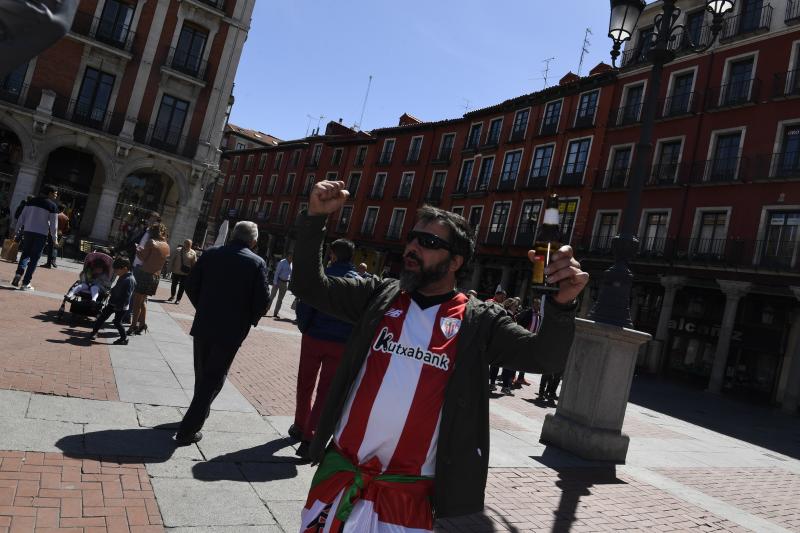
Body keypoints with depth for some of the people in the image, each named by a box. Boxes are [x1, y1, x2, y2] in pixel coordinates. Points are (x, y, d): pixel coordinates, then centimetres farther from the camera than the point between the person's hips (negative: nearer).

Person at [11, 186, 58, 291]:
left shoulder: (31, 201, 9)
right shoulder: (52, 206, -4)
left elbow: (21, 217, 11)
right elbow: (54, 224, -6)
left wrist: (17, 230, 17)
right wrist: (54, 238, 2)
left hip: (27, 231, 4)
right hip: (41, 234, -4)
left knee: (25, 254, 18)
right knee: (34, 258, 1)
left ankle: (19, 273, -5)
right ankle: (26, 283, 1)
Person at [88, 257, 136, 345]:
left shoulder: (129, 280, -24)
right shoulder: (122, 277, 6)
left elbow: (126, 296, -26)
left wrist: (119, 306, -25)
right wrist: (112, 293, 8)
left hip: (121, 306, -9)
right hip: (113, 303, 9)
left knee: (117, 322, 0)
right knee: (102, 316, 13)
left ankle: (124, 338, 16)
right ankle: (94, 332, 26)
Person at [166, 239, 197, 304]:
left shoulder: (193, 253, -3)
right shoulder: (178, 250, 2)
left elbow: (194, 264, -1)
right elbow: (172, 259, 6)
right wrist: (171, 268, 0)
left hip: (185, 273, -2)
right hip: (176, 271, 2)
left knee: (181, 287, 4)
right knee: (174, 284, 15)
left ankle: (178, 299, 16)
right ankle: (172, 296, 36)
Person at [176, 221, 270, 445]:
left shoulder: (210, 254, 0)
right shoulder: (257, 263, -11)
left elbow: (191, 285, 3)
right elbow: (262, 300, -13)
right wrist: (250, 320, 6)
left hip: (203, 325, 4)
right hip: (231, 330, -4)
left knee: (202, 374, 22)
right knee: (213, 379, 5)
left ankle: (200, 412, 42)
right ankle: (188, 430, 3)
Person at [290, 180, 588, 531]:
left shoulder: (478, 321, -4)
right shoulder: (378, 295, 2)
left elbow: (544, 358, -11)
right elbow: (310, 287, 2)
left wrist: (561, 305, -30)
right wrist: (315, 219, -10)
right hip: (340, 472, 3)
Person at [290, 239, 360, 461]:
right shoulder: (359, 281, -1)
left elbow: (304, 306, -8)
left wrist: (304, 328, 6)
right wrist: (350, 337, 10)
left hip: (314, 339, 0)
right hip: (341, 344, 0)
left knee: (305, 385, 19)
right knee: (325, 392, 5)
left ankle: (300, 426, 35)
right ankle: (309, 438, 1)